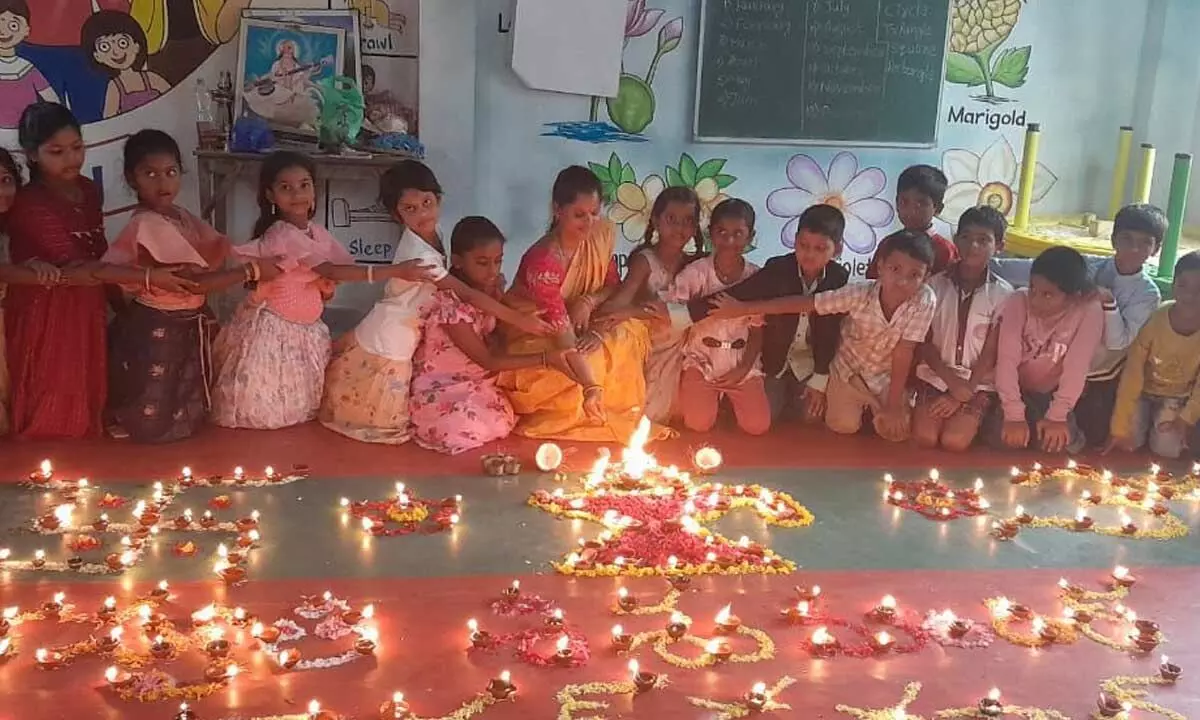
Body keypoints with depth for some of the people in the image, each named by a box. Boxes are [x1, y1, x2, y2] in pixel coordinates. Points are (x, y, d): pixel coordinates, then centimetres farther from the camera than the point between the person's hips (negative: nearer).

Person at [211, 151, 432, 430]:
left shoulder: (316, 232, 3)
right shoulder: (281, 234, -24)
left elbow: (328, 283, 7)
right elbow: (331, 271, -32)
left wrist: (326, 287, -21)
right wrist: (394, 270, -37)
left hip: (306, 328, 7)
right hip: (273, 327, -7)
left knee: (300, 403, 15)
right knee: (265, 409, 3)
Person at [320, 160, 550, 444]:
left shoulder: (431, 233, -4)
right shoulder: (419, 255, -32)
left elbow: (443, 285, 6)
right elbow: (468, 295, -31)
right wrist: (519, 319, -29)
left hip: (395, 338, 8)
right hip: (388, 346, -8)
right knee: (385, 423, 9)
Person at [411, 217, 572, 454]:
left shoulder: (492, 286, -5)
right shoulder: (448, 302, -27)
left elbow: (496, 342, 1)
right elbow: (487, 361, -24)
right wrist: (545, 358, -28)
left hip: (478, 381, 7)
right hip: (441, 387, -7)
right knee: (466, 428, -30)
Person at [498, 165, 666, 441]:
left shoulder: (601, 234, -11)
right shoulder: (542, 261, -32)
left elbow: (613, 284, 1)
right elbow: (561, 330, -38)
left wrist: (589, 301, -24)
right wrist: (591, 386, -48)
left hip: (581, 330, 6)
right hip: (535, 337, -6)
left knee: (632, 331, -21)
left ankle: (618, 413, -7)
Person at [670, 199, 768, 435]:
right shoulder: (695, 273, -8)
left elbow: (757, 330, 1)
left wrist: (743, 368, -8)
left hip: (742, 364, 1)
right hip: (701, 360, -1)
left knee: (758, 426, -12)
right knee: (699, 423, -17)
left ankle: (729, 398, 20)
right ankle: (714, 396, 18)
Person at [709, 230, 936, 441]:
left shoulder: (924, 300, -32)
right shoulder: (861, 293, -31)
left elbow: (903, 353, -26)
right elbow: (802, 303, -29)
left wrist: (894, 406, -23)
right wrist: (742, 308, -30)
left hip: (888, 376, 0)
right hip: (850, 369, 0)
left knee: (896, 431, -8)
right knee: (843, 426, -6)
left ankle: (873, 408, 24)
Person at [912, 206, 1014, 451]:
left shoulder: (1003, 294, -4)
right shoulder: (936, 284, 1)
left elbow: (990, 353, -5)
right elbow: (924, 343, 0)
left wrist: (962, 393, -12)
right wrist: (952, 381, -14)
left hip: (978, 383, -1)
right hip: (935, 376, 1)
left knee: (954, 441, -22)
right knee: (924, 437, -21)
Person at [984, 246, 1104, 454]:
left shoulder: (1089, 311, -22)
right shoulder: (1018, 302, -21)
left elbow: (1076, 367, -23)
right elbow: (1007, 360, -24)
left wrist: (1056, 416, -27)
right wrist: (1014, 415, -30)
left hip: (1056, 394, 0)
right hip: (1017, 390, 0)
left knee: (1061, 444, -20)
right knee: (1004, 438, -20)